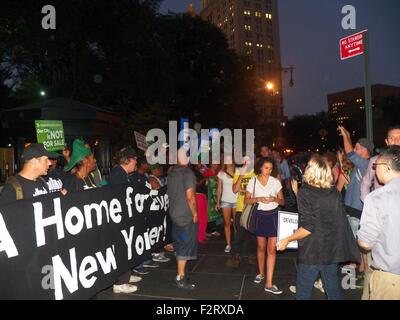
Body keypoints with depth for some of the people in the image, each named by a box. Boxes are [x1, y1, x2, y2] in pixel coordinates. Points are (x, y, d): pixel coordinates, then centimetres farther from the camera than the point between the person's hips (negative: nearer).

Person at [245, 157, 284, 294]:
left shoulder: (276, 182, -3)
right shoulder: (253, 181, -2)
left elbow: (282, 201, 2)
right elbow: (246, 201, -2)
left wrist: (274, 199, -19)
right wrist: (258, 199, -19)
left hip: (273, 215, 0)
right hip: (260, 215, 1)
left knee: (272, 249, -5)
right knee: (261, 247, 13)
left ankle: (269, 283, 0)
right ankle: (261, 273, 37)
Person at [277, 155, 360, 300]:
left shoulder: (305, 192, -16)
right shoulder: (334, 192, 0)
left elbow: (308, 228, -20)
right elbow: (339, 221, 11)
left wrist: (288, 239, -9)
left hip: (311, 253, -5)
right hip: (333, 251, 5)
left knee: (303, 293, 9)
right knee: (334, 291, 19)